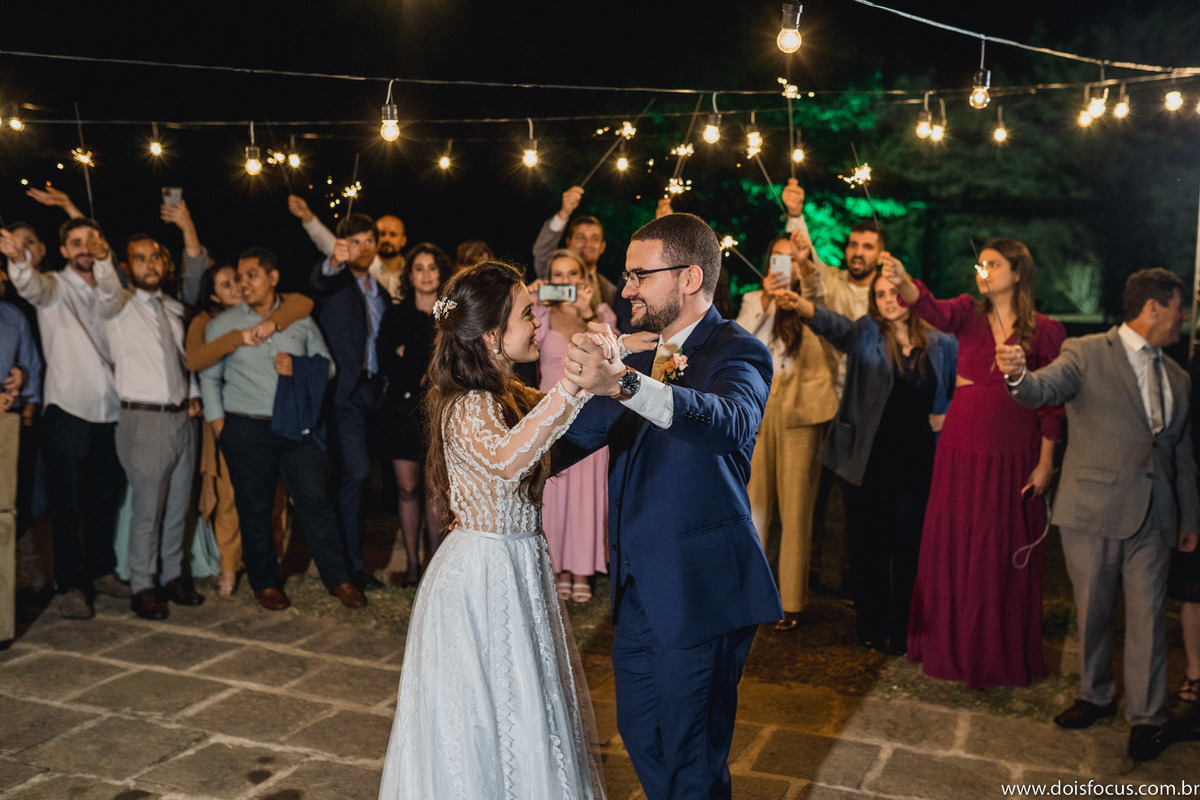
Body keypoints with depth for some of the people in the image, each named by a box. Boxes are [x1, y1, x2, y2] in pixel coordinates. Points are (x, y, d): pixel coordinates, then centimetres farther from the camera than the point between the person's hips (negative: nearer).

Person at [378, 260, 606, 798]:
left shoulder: (514, 397, 7)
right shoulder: (467, 408, -21)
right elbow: (506, 460, -41)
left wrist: (609, 368, -1)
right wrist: (572, 384, -46)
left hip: (519, 568, 9)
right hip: (481, 574, -9)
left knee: (523, 710, 21)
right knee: (484, 715, 6)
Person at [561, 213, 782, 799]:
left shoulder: (738, 353, -13)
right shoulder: (642, 355, 11)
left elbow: (732, 422, -36)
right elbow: (582, 433, 19)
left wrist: (624, 382, -49)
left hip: (699, 593, -8)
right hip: (638, 587, 8)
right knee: (640, 736, 21)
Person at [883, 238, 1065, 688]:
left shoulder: (1046, 331, -1)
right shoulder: (969, 313, 1)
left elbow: (1052, 403, 1)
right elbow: (934, 311, -21)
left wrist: (1045, 462, -2)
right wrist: (903, 283, -41)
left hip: (1013, 457, -1)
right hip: (962, 449, 2)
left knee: (1006, 557, 6)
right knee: (952, 546, 7)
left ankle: (1003, 656, 24)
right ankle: (950, 647, 24)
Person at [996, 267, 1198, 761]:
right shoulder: (1087, 354, -2)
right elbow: (1044, 389, -20)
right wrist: (1017, 374, -44)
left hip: (1153, 516, 4)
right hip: (1093, 508, -4)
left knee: (1147, 613, 5)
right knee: (1093, 610, 9)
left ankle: (1145, 716, 18)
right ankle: (1096, 696, 29)